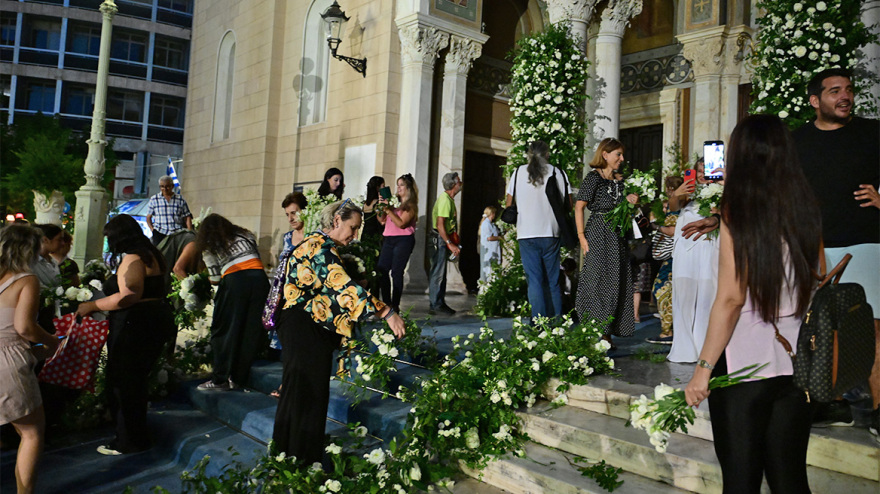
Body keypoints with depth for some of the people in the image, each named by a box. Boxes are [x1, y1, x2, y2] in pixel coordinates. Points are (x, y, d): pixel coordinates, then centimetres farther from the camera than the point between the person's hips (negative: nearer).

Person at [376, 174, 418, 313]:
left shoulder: (410, 205, -2)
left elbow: (401, 223, -15)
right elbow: (382, 221, 17)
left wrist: (389, 210, -14)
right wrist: (382, 208, 2)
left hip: (403, 240, -7)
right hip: (389, 239, 7)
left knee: (396, 272, -7)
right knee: (381, 269, 2)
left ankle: (395, 305, -1)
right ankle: (386, 304, 10)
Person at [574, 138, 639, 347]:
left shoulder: (620, 180, 17)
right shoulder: (594, 177, -4)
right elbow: (579, 206, -10)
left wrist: (631, 201, 4)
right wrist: (582, 236, -17)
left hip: (618, 236, 7)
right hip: (599, 234, -7)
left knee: (617, 281, 5)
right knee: (597, 280, -8)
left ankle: (606, 334, 11)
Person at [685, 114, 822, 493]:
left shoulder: (739, 214, -11)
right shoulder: (806, 210, 4)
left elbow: (730, 299, -15)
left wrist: (703, 369, -11)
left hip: (745, 364, -5)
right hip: (796, 363, 5)